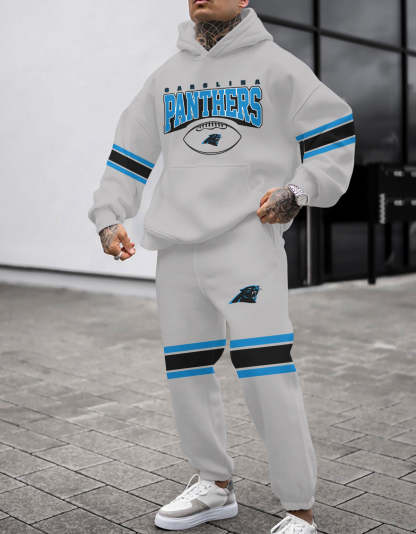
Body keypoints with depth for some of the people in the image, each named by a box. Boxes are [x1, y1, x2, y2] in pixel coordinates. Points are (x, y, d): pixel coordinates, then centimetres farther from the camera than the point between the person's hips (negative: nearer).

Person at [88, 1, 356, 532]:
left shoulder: (275, 65, 5)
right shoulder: (164, 78, 19)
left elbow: (334, 130, 6)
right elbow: (129, 154, 22)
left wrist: (298, 192, -6)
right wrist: (109, 216, 11)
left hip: (248, 241, -5)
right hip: (176, 248, 6)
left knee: (266, 375, -12)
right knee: (185, 374, 10)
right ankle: (214, 485, 30)